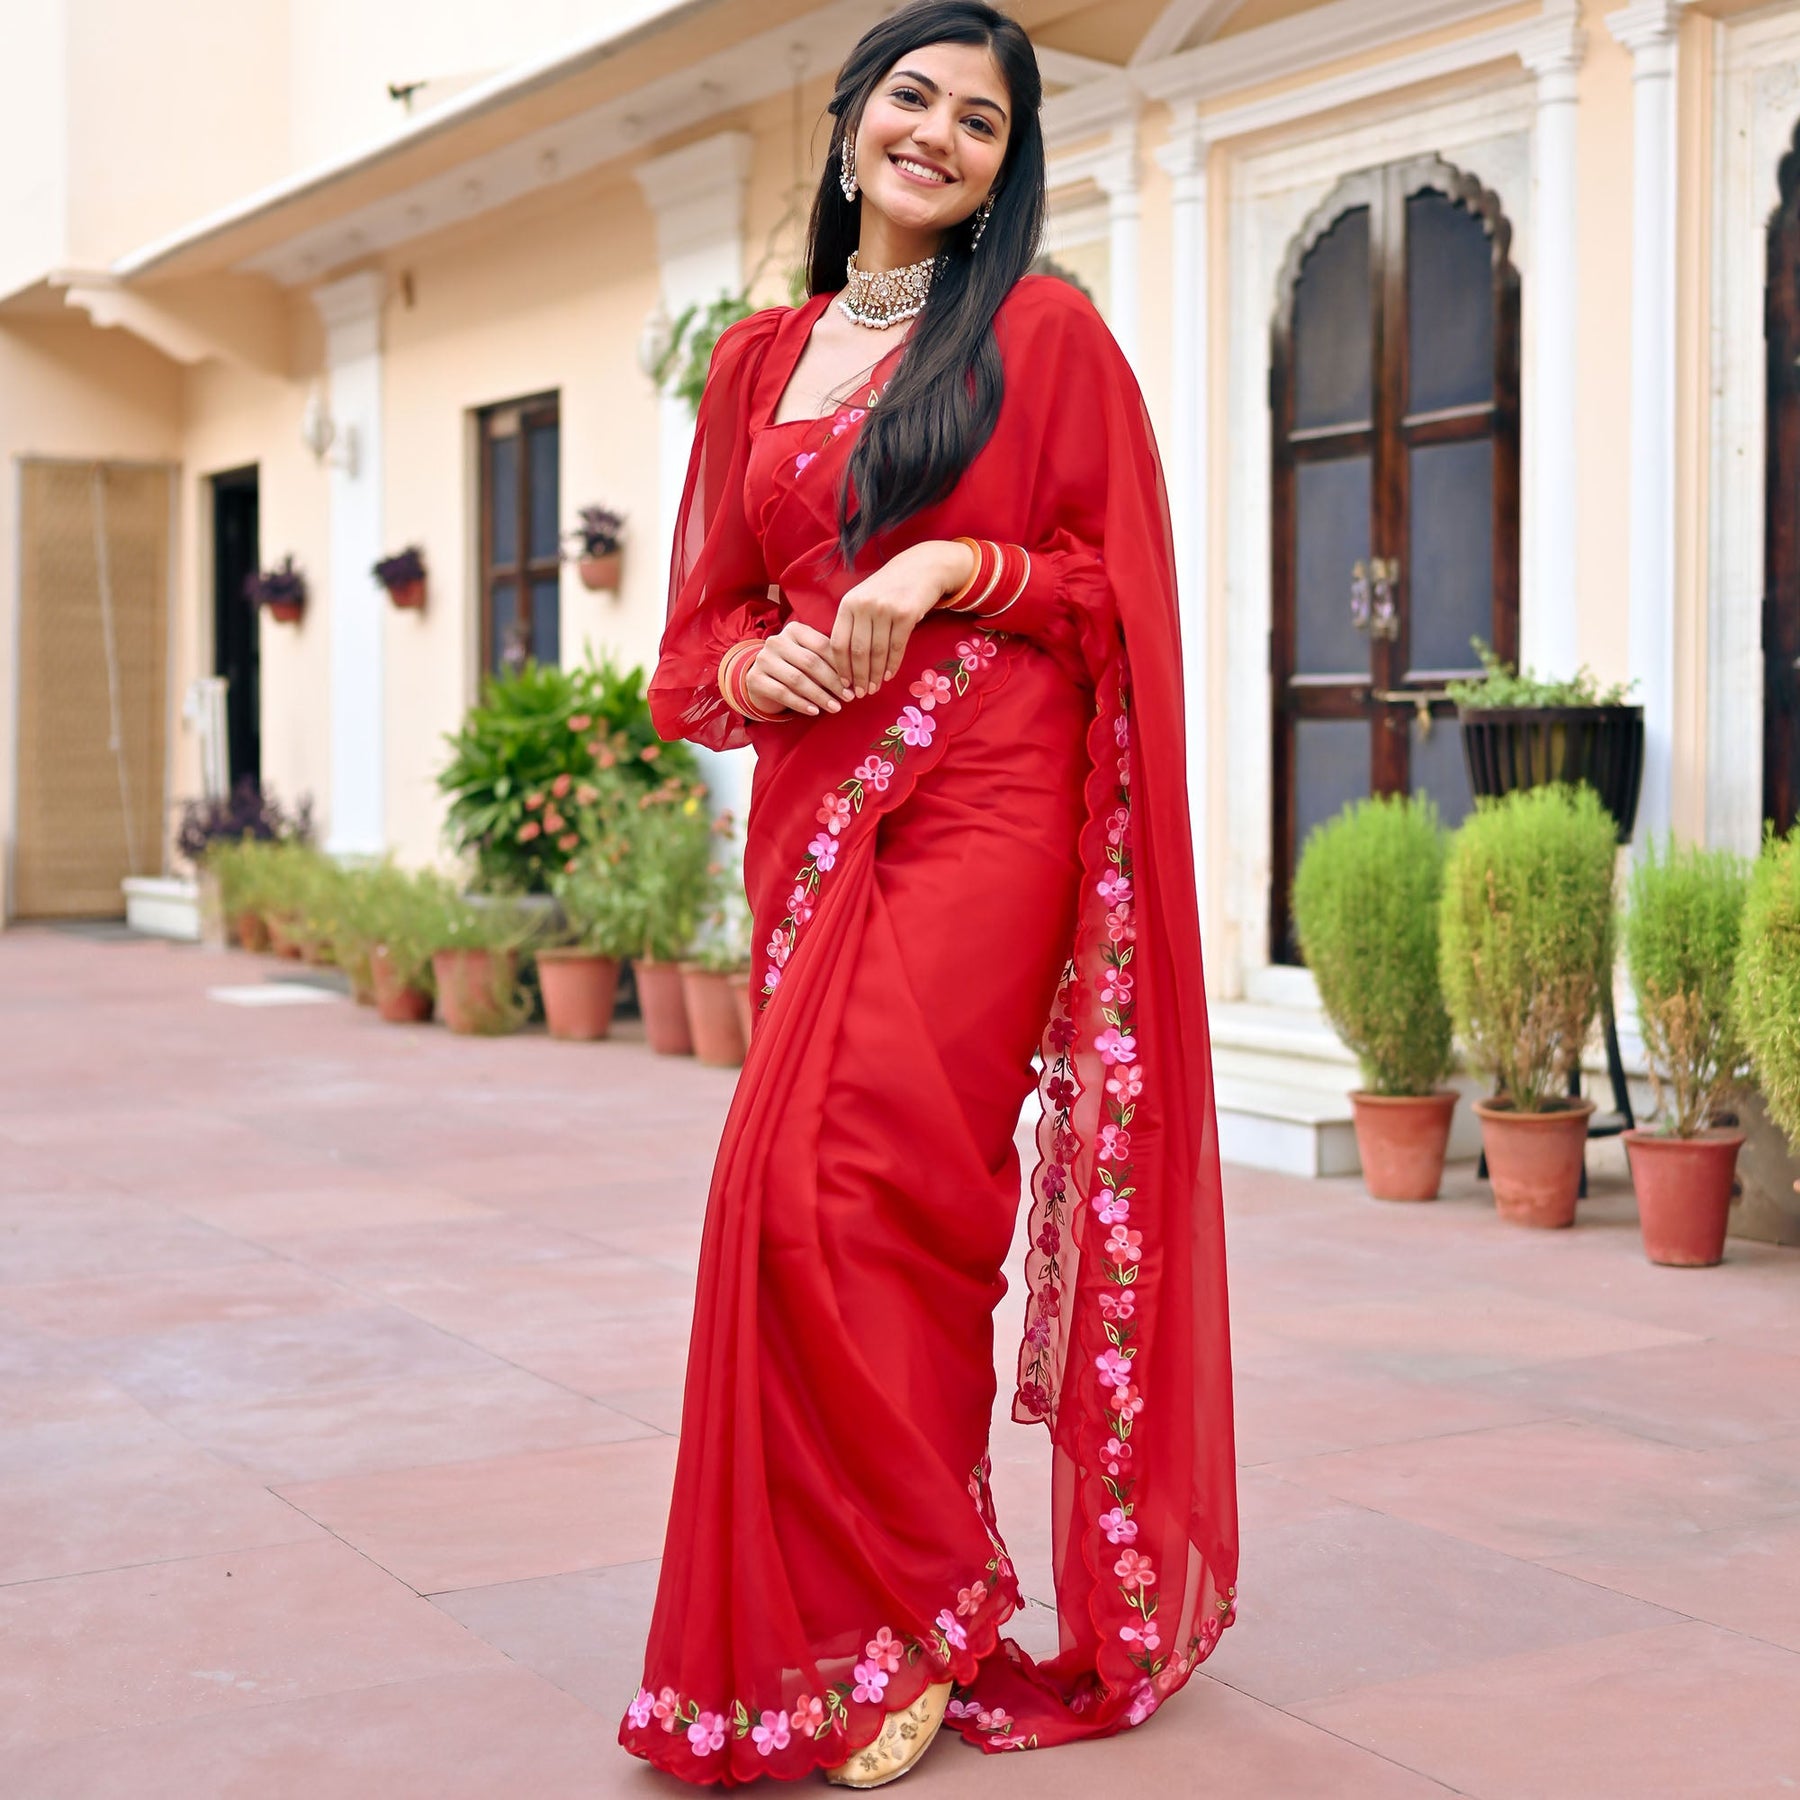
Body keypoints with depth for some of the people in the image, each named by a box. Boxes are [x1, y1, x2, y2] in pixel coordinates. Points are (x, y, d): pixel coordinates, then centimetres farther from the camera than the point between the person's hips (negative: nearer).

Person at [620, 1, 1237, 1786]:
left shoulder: (1045, 332, 5)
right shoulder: (761, 358, 18)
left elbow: (1117, 583, 3)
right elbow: (702, 620, 18)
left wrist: (957, 571, -12)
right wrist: (751, 664, -4)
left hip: (985, 806, -5)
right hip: (814, 810, 5)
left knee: (847, 1183, -15)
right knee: (808, 1192, 0)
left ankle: (895, 1631, -1)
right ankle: (916, 1598, 13)